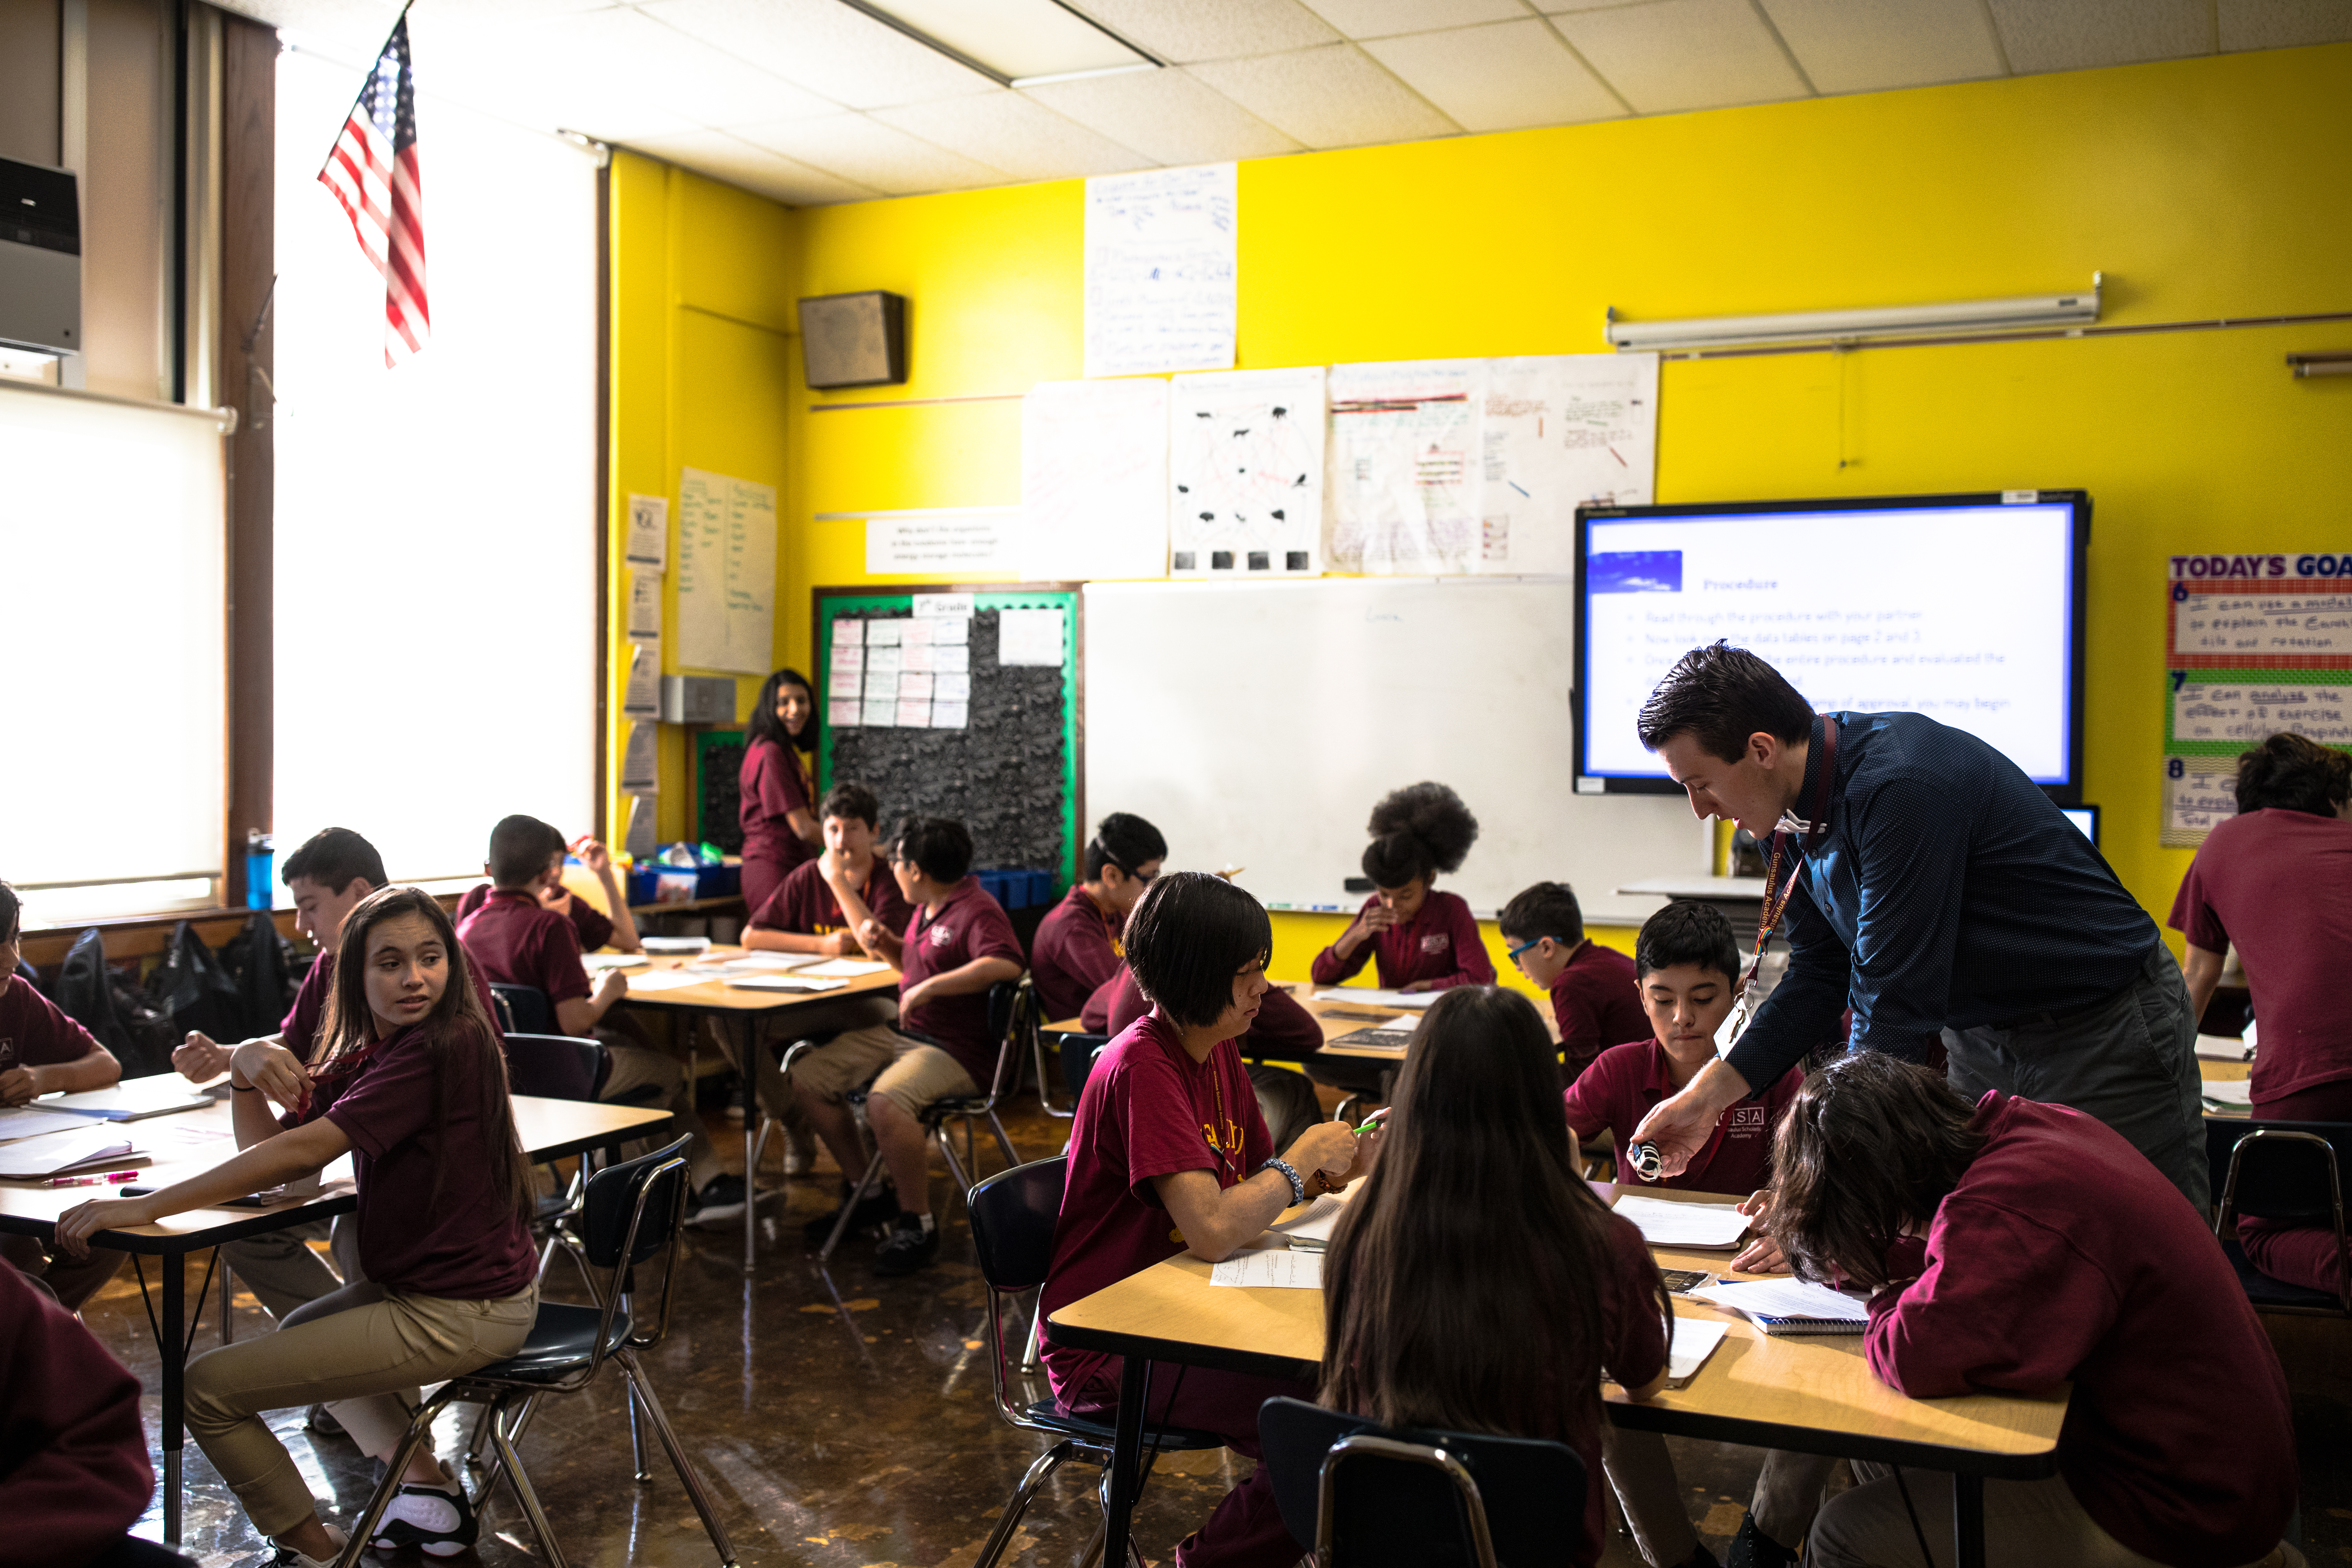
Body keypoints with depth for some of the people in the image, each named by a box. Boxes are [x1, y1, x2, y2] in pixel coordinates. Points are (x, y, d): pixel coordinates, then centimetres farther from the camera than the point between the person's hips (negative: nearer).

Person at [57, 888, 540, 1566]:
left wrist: (146, 1207, -24)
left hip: (459, 1315, -10)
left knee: (207, 1387, -4)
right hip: (424, 1285, 10)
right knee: (300, 1333, 36)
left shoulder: (444, 1047, -22)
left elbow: (303, 1151, -27)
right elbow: (268, 1150, 5)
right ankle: (430, 1488, 31)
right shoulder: (367, 1054, 9)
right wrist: (245, 1070, -13)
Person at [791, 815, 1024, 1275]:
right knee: (808, 1076, 5)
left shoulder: (977, 911, -17)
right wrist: (886, 945, 11)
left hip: (956, 1049, -10)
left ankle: (918, 1225, -17)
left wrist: (930, 988, -35)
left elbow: (1005, 964, -36)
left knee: (885, 1102, -36)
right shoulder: (926, 909, 14)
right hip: (902, 1032, 10)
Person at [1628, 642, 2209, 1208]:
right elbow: (1817, 979, 5)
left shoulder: (1901, 786, -31)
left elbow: (1896, 1001, -31)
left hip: (2107, 1033, -8)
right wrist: (1708, 1093, -4)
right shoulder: (1797, 808, -3)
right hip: (1981, 1039, 8)